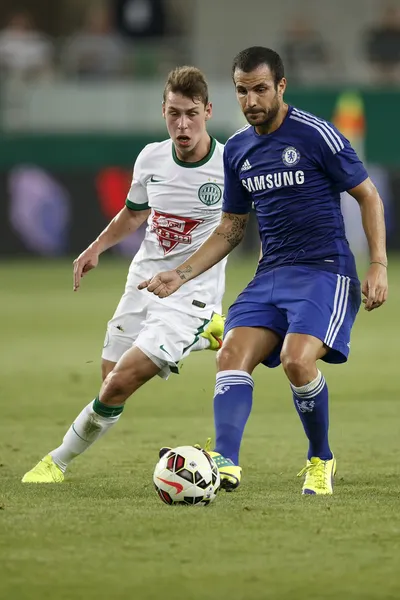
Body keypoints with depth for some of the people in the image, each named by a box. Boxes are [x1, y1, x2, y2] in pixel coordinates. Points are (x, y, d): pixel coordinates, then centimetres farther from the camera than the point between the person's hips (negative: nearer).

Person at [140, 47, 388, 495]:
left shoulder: (316, 135, -8)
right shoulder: (237, 150, 10)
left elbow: (368, 197, -1)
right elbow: (231, 228, 20)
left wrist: (378, 265, -10)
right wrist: (181, 274, 10)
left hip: (325, 272, -6)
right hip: (270, 274, 6)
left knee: (297, 360, -26)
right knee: (232, 355, -16)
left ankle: (321, 461, -2)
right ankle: (226, 462, -28)